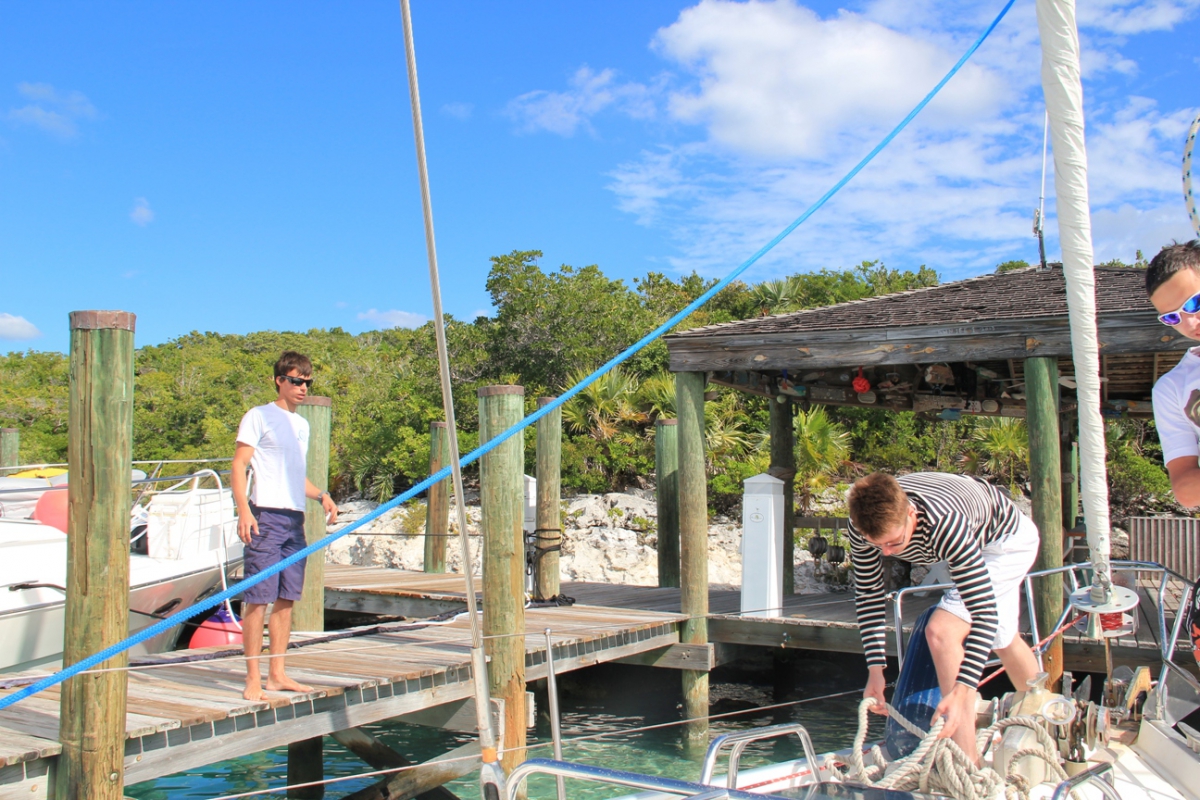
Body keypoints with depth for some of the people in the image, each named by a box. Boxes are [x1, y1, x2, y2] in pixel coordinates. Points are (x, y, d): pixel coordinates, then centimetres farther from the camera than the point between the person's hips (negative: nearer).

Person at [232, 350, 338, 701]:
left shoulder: (302, 424, 20)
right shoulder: (259, 416, -1)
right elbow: (238, 465, -6)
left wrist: (321, 495, 9)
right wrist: (244, 510, -18)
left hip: (295, 519, 7)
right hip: (266, 515, -7)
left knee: (287, 598, 8)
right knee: (258, 596, -7)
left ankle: (277, 673, 15)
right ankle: (253, 678, -3)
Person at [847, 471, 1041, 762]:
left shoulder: (945, 526, -45)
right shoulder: (866, 525, -28)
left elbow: (985, 614, -44)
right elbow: (868, 592, -14)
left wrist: (960, 693, -51)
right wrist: (875, 670, -19)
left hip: (1008, 539, -7)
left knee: (941, 632, -24)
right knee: (1004, 640, 25)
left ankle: (968, 762, -17)